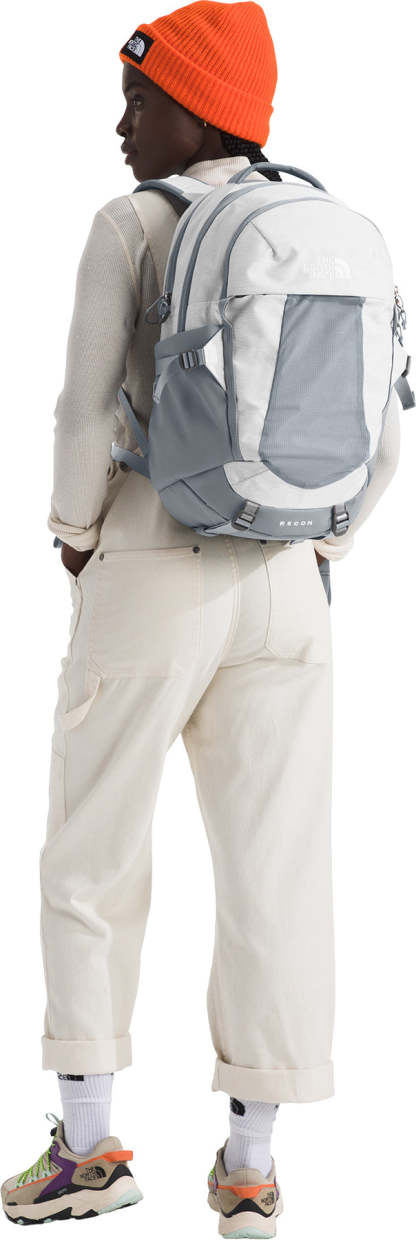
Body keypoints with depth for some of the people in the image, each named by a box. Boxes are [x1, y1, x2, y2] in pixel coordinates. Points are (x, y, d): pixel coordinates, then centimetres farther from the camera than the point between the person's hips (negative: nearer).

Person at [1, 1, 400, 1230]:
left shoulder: (133, 226, -8)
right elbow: (386, 432, 4)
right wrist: (319, 557, 13)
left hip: (148, 583, -4)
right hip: (282, 587, 4)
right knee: (275, 866, 6)